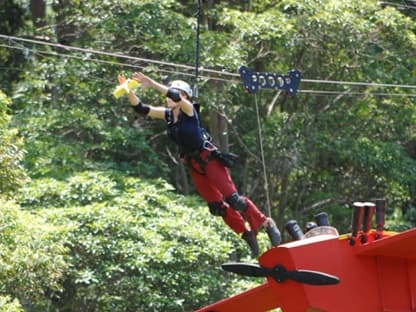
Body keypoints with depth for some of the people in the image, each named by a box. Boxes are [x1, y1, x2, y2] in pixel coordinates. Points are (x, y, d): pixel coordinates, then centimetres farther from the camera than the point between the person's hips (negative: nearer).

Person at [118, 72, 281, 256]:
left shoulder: (188, 110, -12)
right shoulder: (167, 115, 6)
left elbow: (176, 96, -32)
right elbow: (141, 109, 1)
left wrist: (152, 84, -34)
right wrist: (129, 90, -13)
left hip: (208, 158, -7)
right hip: (193, 165, 7)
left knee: (232, 198, -12)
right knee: (216, 206, 7)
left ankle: (266, 223, 2)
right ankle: (247, 234, 20)